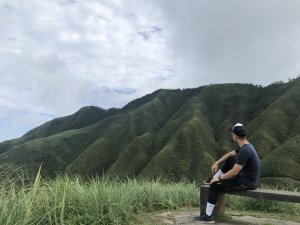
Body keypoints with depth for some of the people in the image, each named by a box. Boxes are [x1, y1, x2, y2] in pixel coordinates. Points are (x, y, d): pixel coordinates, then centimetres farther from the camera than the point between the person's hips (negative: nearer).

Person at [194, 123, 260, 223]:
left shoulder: (244, 151, -28)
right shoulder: (245, 145, 5)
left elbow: (234, 172, -25)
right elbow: (230, 154, 21)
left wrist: (219, 178, -12)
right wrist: (217, 163, 14)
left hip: (247, 183, -10)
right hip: (245, 176, 10)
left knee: (215, 185, -7)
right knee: (229, 160, 18)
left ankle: (208, 216, 3)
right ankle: (213, 179, 28)